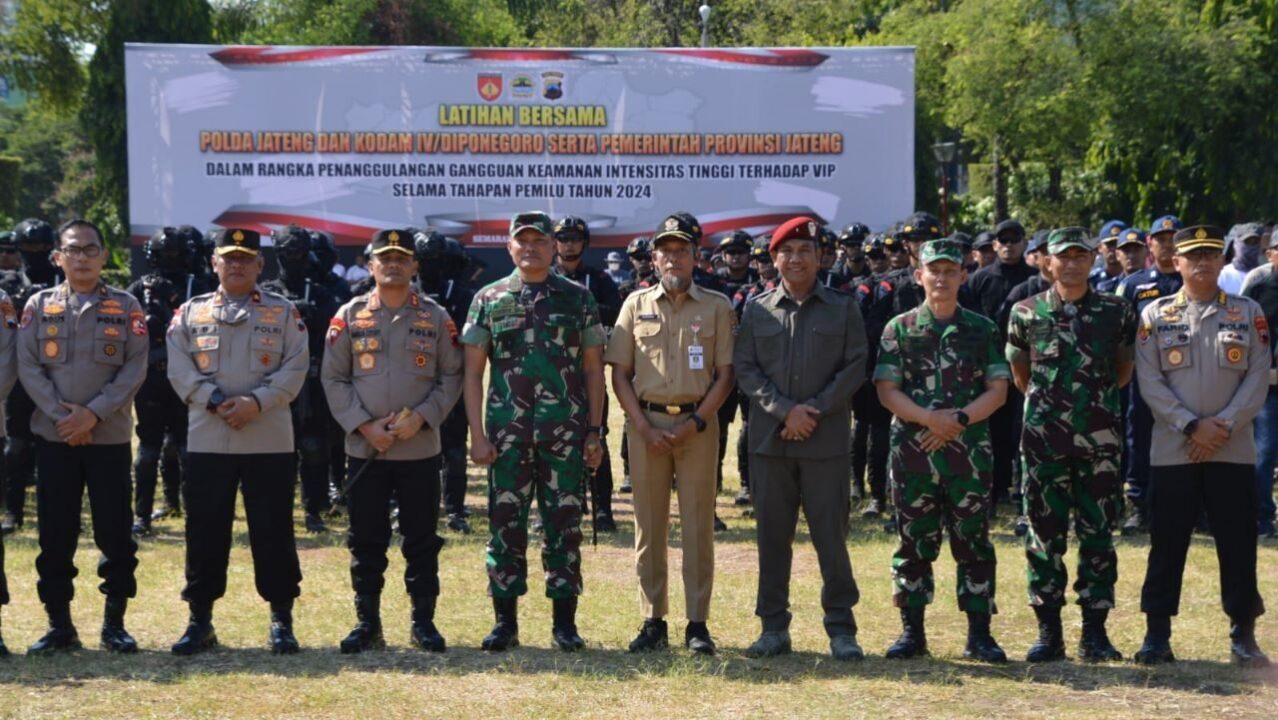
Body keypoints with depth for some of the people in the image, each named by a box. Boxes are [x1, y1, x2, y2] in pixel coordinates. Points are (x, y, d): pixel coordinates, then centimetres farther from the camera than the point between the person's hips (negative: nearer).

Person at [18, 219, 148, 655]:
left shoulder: (126, 308, 4)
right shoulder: (39, 306, 7)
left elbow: (135, 369, -3)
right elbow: (28, 368, 0)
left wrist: (93, 413, -13)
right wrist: (62, 416, -11)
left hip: (110, 437, -1)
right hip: (53, 436, 1)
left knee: (115, 533, 0)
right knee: (55, 535, 2)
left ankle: (114, 624, 10)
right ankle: (59, 626, 10)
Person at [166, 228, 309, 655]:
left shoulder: (284, 313, 6)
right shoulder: (191, 313, 9)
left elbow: (295, 369, -2)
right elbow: (179, 368, 1)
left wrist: (257, 402, -16)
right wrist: (215, 402, -14)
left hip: (269, 441, -1)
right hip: (207, 439, 1)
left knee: (274, 531, 2)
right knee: (205, 531, 5)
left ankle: (282, 620, 10)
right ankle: (200, 620, 13)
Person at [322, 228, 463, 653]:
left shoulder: (436, 318, 4)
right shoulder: (349, 316, 3)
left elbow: (451, 377, 4)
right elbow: (334, 379, 2)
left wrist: (421, 417, -11)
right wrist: (364, 425, -10)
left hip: (421, 448, 0)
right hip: (364, 448, 0)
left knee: (422, 539, 4)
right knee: (366, 540, 4)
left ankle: (423, 622, 13)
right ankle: (367, 623, 12)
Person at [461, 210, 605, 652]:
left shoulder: (578, 299, 6)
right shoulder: (489, 300, 6)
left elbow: (593, 369, 7)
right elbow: (473, 371, 5)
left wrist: (595, 432, 1)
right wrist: (477, 433, -3)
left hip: (565, 432, 0)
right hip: (507, 432, 0)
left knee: (564, 525, 3)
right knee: (505, 524, 2)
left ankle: (565, 622, 10)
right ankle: (505, 622, 10)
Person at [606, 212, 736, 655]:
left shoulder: (716, 307, 5)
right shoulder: (637, 305, 9)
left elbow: (725, 374, 1)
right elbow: (619, 372, 6)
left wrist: (695, 422, -10)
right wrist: (644, 426, -5)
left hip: (697, 423, -1)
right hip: (647, 422, 1)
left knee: (698, 523, -1)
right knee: (649, 523, 4)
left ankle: (697, 623, 4)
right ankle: (653, 620, 10)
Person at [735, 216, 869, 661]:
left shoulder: (843, 308, 6)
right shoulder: (757, 310, 8)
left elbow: (855, 367, 0)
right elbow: (744, 368, 3)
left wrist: (814, 410, -11)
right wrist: (785, 410, -11)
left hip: (826, 439, -1)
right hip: (769, 438, 2)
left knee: (831, 533, -1)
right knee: (772, 534, 5)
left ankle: (841, 629, 7)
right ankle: (774, 627, 13)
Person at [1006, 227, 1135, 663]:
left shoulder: (1116, 313, 3)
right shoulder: (1026, 313, 2)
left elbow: (1124, 371, 15)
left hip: (1100, 442, 0)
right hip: (1044, 441, 0)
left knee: (1098, 536, 3)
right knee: (1045, 536, 2)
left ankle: (1095, 631, 9)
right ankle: (1049, 631, 8)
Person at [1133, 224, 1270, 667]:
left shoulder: (1249, 315, 6)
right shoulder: (1155, 315, 4)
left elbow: (1258, 378, 0)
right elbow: (1150, 382, -2)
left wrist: (1223, 426, -12)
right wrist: (1192, 427, -12)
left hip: (1234, 450, 1)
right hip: (1172, 450, 0)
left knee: (1238, 543, 3)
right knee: (1167, 543, 2)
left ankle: (1243, 635, 12)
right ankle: (1157, 635, 9)